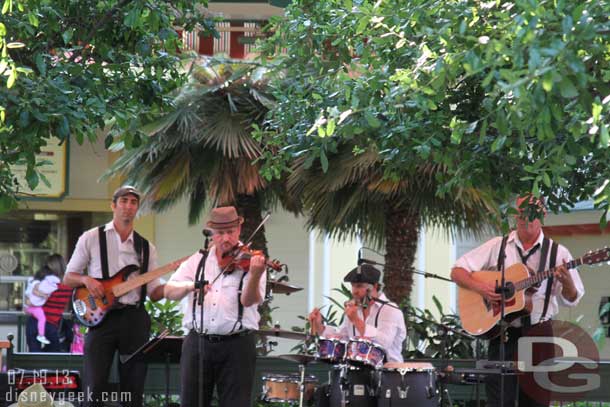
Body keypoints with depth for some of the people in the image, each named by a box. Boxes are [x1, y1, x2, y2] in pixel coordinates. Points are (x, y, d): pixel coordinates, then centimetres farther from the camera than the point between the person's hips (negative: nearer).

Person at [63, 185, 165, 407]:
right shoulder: (91, 238, 5)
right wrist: (86, 280, -12)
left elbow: (154, 292, 11)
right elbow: (68, 278, 8)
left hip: (135, 318, 3)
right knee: (95, 388, -9)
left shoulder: (146, 247, 13)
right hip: (101, 316, -3)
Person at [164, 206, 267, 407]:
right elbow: (169, 292, 3)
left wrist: (255, 276, -35)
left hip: (237, 345, -3)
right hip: (198, 343, 3)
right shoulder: (198, 260, 10)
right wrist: (190, 286, -18)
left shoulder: (249, 261, 0)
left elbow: (248, 300, -15)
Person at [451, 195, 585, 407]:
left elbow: (571, 300, 4)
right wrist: (480, 288, -15)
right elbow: (457, 271, 3)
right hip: (503, 333, 0)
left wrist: (566, 281, -18)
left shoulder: (557, 253, 4)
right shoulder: (497, 246, 4)